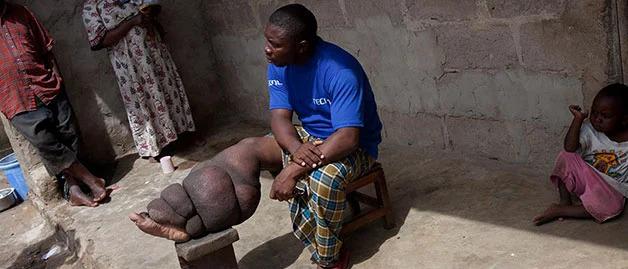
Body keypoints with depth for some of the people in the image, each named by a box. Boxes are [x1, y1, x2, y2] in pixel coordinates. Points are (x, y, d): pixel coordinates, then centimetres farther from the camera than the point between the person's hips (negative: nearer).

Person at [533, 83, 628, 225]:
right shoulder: (590, 130, -7)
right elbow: (570, 148, -23)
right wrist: (578, 119, -25)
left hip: (610, 190, -2)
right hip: (584, 177, 2)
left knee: (612, 207, -35)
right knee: (566, 157, -23)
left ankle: (559, 210, -23)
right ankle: (565, 201, -13)